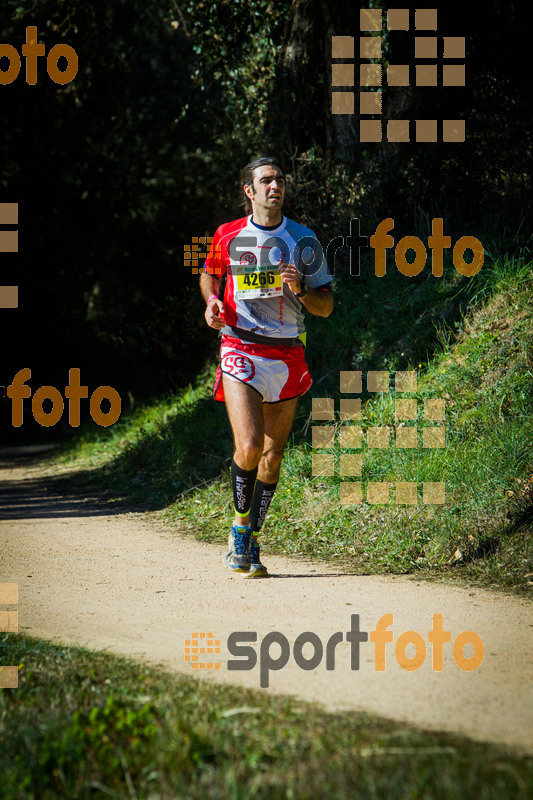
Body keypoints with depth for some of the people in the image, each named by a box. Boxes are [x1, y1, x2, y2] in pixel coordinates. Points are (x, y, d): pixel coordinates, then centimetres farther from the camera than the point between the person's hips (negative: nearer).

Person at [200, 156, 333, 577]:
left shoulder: (303, 241, 3)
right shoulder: (228, 236, 2)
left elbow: (326, 306, 6)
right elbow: (210, 274, 22)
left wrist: (300, 289, -14)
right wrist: (212, 301, 1)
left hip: (287, 356, 2)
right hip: (240, 351, -2)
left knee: (273, 455, 6)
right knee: (249, 446, -18)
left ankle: (252, 541, 21)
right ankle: (239, 527, 4)